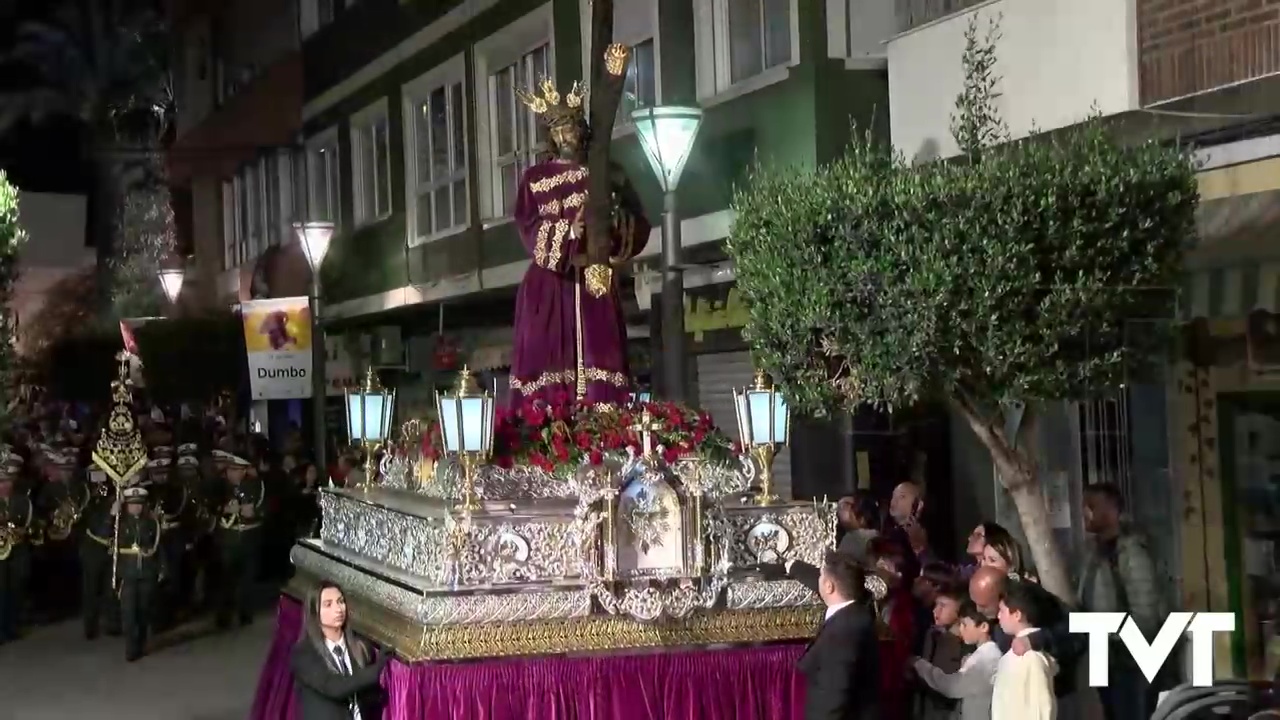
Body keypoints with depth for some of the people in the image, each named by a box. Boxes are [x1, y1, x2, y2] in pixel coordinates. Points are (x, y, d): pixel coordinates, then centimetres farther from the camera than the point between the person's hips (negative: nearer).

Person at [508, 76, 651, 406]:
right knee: (548, 360, -8)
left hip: (595, 284, 0)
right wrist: (568, 233, -18)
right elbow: (528, 229, -2)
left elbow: (639, 228, 6)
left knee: (597, 358, -8)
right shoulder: (535, 178, 12)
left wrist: (613, 221, -15)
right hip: (550, 283, 0)